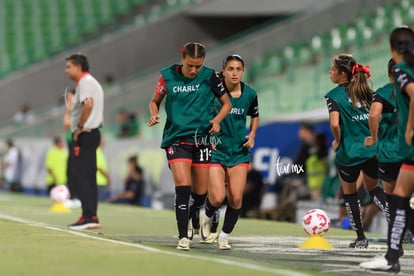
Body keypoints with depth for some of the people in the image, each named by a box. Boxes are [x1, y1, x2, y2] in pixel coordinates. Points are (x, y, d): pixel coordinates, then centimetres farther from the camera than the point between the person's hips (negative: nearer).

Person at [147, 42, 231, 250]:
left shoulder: (209, 76, -2)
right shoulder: (167, 76, -1)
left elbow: (226, 103, 8)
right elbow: (155, 101, 14)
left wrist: (217, 119, -10)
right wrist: (154, 114, -7)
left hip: (202, 138, 1)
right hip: (176, 138, -1)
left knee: (201, 192, 6)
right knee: (183, 186, -17)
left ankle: (193, 218, 40)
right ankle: (183, 237, -13)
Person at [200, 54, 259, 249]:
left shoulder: (250, 94, 0)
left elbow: (255, 116, 20)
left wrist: (252, 135, 4)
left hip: (239, 151, 3)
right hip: (216, 150, -3)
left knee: (236, 198, -6)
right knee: (217, 197, -14)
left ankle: (224, 236, 15)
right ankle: (207, 218, 22)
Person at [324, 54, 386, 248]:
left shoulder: (335, 96, -11)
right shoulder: (366, 92, 6)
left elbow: (335, 124, -25)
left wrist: (337, 141, -7)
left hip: (349, 153, -5)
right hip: (372, 150, 5)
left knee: (349, 193, 17)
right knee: (373, 188, 25)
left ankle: (360, 237, 18)